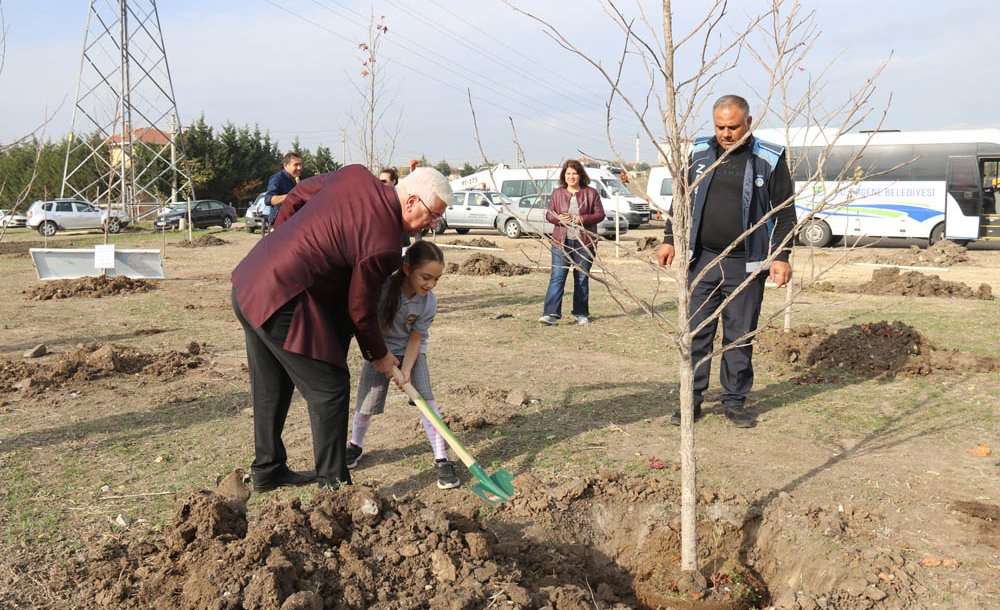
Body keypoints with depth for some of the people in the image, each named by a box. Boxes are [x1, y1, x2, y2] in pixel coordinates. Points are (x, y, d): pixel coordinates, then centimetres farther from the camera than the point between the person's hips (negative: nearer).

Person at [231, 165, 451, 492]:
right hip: (281, 303, -10)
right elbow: (361, 310, -9)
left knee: (271, 388, 21)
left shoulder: (355, 175, 1)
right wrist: (379, 356, 9)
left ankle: (268, 470, 36)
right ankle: (333, 485, 8)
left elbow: (298, 194, 16)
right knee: (329, 388, 1)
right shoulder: (383, 245, -20)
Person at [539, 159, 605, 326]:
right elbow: (549, 214, 11)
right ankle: (551, 314, -13)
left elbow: (600, 214, 0)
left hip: (584, 242, 0)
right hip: (561, 242, 1)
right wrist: (558, 218, -12)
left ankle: (581, 314, 18)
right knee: (557, 277, -8)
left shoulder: (590, 193, 3)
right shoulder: (557, 193, 8)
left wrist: (582, 219, -15)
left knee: (582, 278, 8)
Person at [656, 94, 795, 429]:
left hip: (746, 264, -2)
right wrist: (669, 239, 8)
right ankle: (692, 400, 13)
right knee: (696, 332, 3)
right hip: (701, 259, 2)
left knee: (740, 336, 6)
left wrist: (781, 256, -5)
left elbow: (785, 211, 2)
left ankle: (734, 401, 18)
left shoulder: (769, 159, -1)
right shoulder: (698, 153, 7)